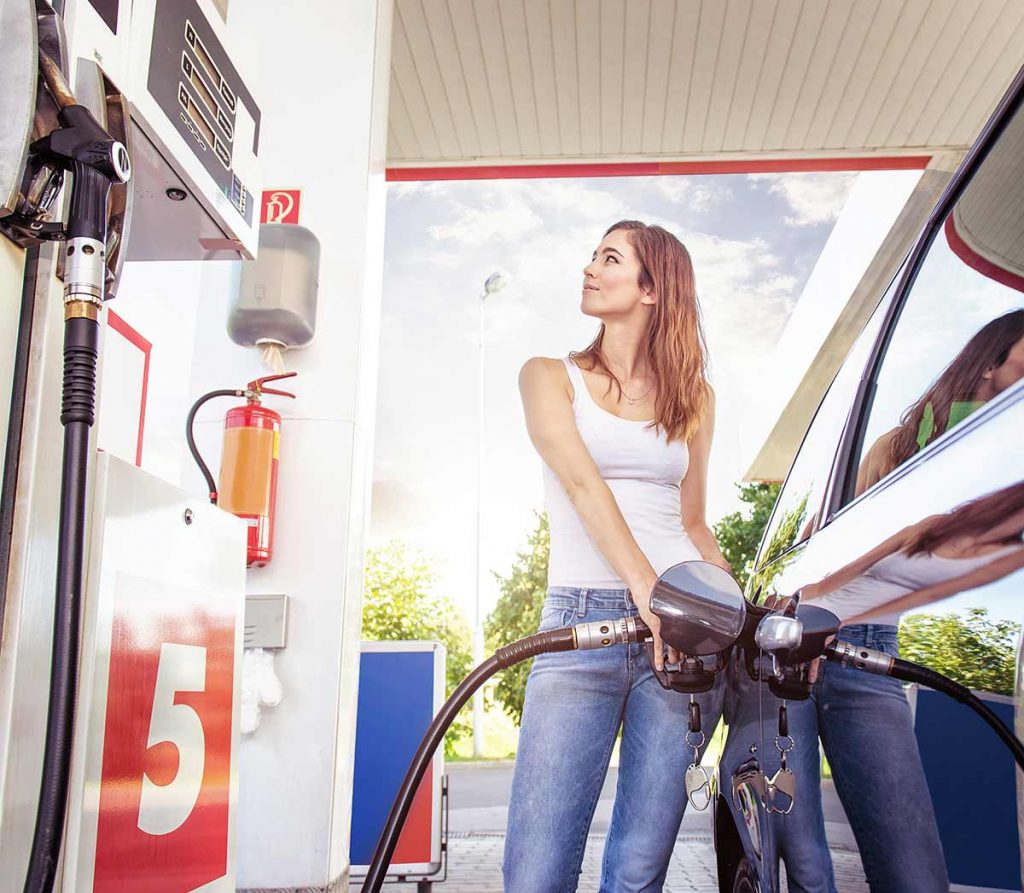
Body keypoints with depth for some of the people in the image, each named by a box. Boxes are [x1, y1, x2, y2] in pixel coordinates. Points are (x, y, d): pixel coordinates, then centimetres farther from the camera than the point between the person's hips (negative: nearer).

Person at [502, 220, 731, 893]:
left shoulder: (693, 396, 18)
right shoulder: (551, 377, 10)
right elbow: (581, 483, -8)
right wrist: (645, 590, -22)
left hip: (684, 618, 2)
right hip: (582, 617, -2)